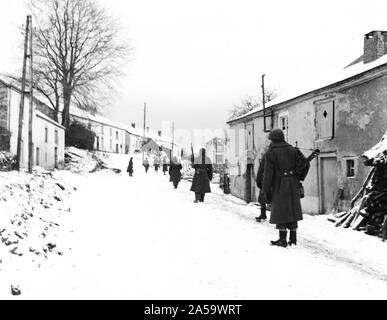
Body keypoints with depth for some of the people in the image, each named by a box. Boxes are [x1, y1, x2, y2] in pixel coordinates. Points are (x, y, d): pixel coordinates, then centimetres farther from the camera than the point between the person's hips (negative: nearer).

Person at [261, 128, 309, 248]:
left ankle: (283, 239, 6)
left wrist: (265, 192, -7)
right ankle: (293, 239, 16)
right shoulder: (292, 150, 5)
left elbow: (268, 174, -11)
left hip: (279, 186, -4)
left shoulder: (270, 153, -8)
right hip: (293, 185, 5)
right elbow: (304, 163, -1)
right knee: (292, 210, 11)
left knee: (280, 211, 4)